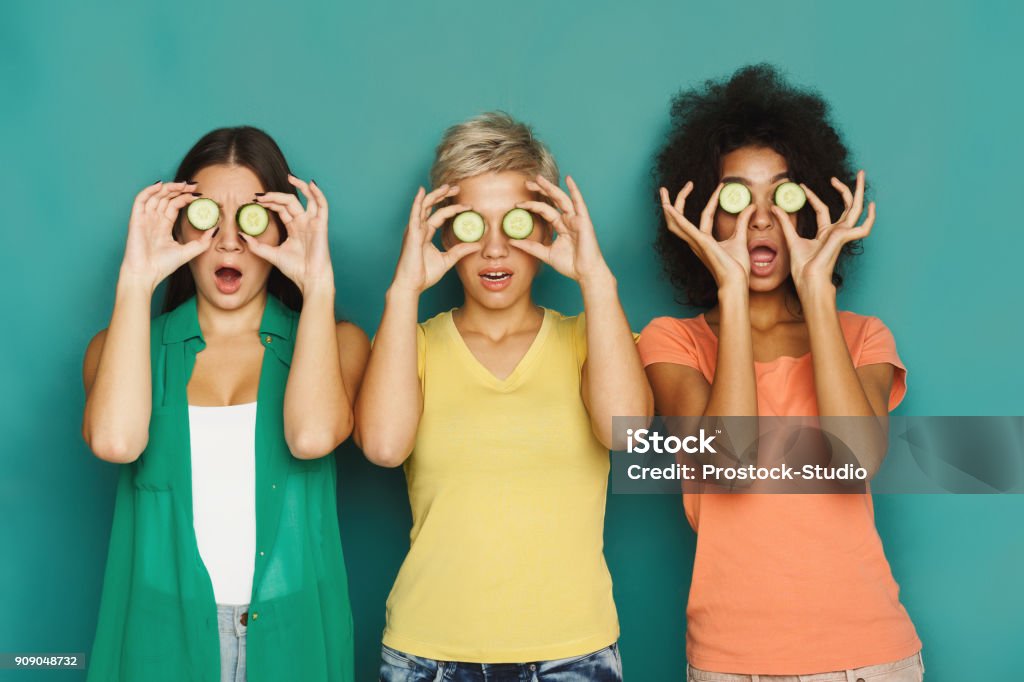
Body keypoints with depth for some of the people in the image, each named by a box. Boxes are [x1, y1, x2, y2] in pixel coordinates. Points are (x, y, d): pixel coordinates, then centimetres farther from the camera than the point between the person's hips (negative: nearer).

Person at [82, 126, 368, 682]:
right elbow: (115, 441, -18)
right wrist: (136, 282, -13)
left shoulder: (335, 341, 2)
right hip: (161, 636, 0)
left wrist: (318, 284, -16)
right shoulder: (125, 344, 5)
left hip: (290, 636, 0)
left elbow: (312, 436, -20)